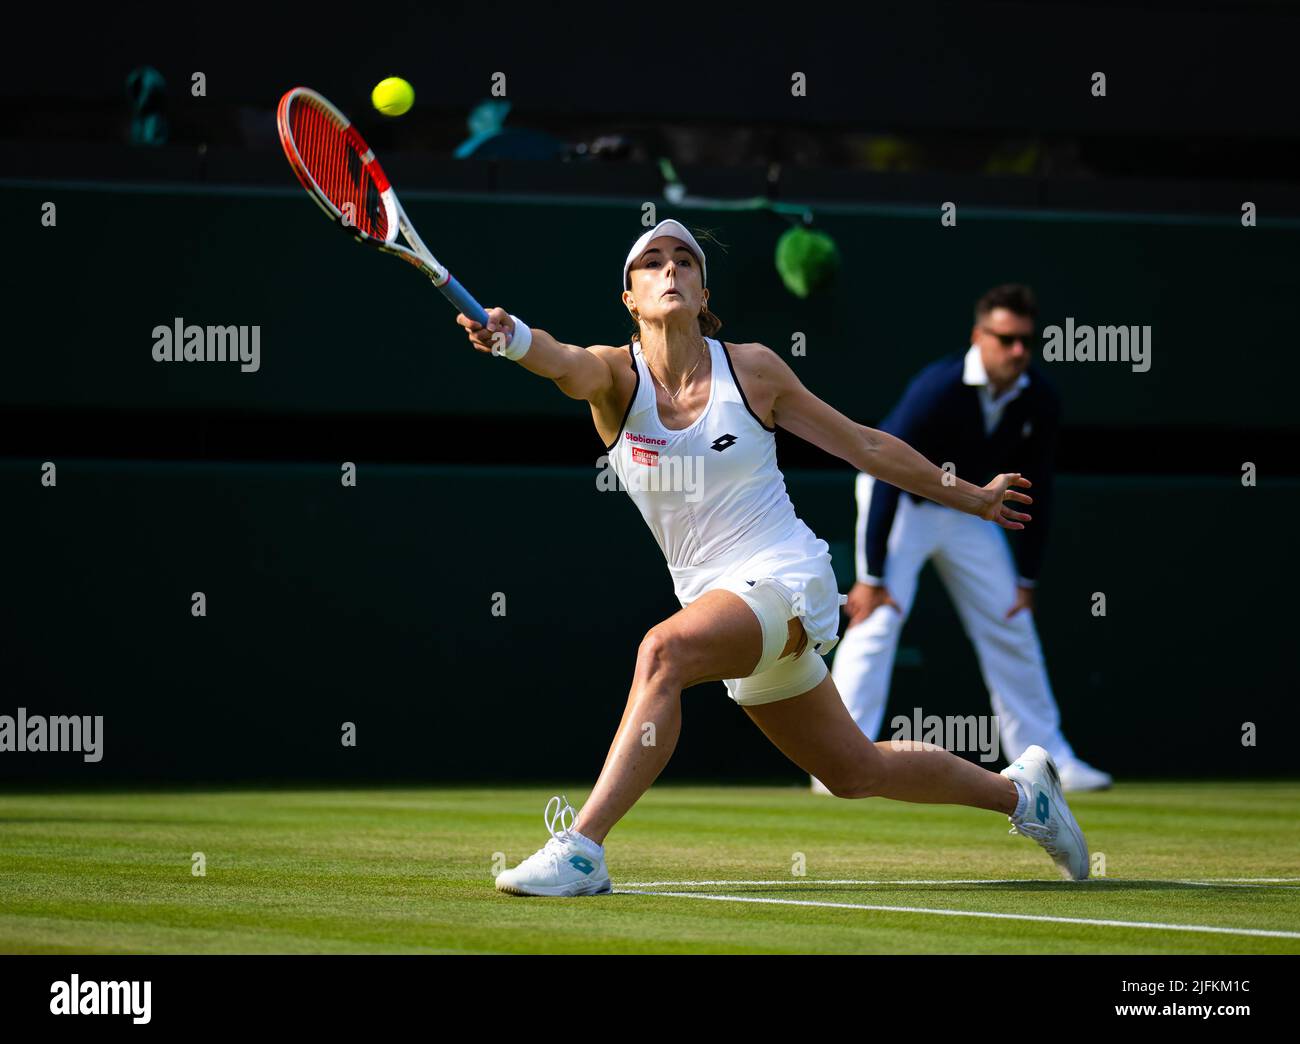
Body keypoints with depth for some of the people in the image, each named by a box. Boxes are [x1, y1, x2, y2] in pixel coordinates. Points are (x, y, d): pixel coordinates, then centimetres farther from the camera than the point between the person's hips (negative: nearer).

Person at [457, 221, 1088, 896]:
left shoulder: (751, 368, -6)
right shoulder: (614, 373, -3)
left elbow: (864, 446, 6)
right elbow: (562, 362, -29)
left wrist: (971, 497, 13)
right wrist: (511, 336, -52)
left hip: (787, 580, -4)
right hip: (712, 592, 4)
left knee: (664, 651, -33)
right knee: (856, 772, 17)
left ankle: (582, 847, -33)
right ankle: (1017, 789, 41)